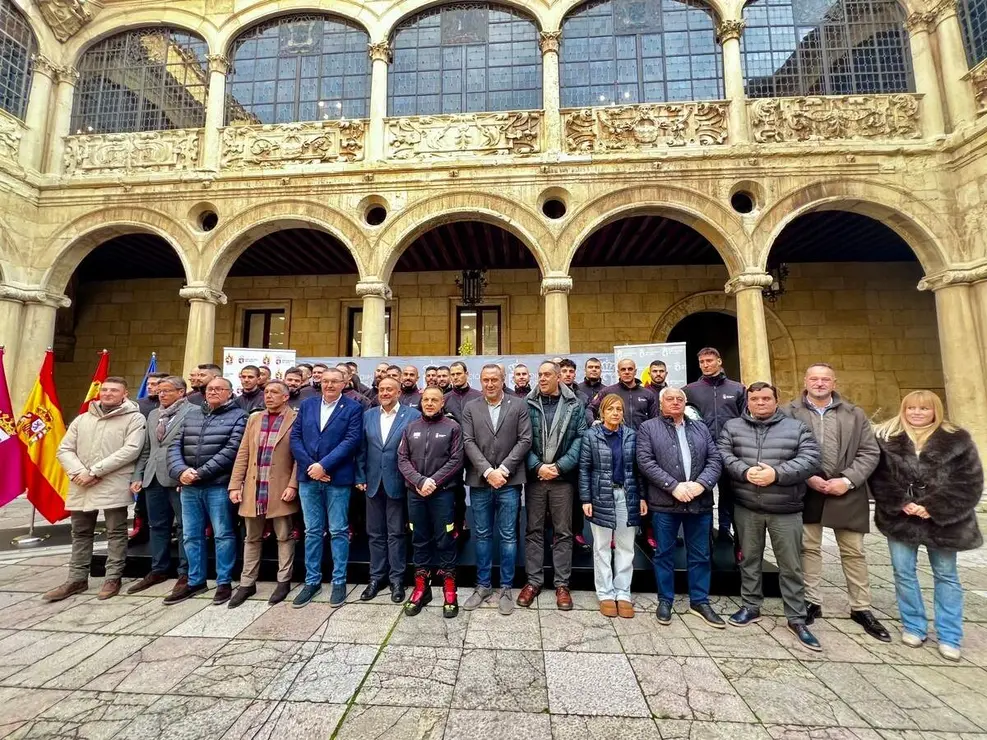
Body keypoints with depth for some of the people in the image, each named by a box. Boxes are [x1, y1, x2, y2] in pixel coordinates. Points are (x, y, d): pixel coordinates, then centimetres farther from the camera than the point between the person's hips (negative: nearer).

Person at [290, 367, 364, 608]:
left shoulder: (353, 408, -2)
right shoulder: (307, 405, 10)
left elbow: (352, 440, -12)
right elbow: (295, 437, 4)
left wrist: (323, 465, -17)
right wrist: (309, 466, -9)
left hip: (338, 478, -3)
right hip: (308, 477, 4)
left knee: (338, 531, 6)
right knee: (312, 532, 13)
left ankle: (339, 582, 19)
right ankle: (312, 581, 26)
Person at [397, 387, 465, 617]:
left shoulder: (452, 427, 0)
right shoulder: (410, 428, 8)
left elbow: (456, 460, -7)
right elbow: (402, 459, 2)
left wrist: (434, 481, -14)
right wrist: (419, 481, -12)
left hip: (443, 492, -3)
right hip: (415, 492, 3)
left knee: (445, 541, 5)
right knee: (420, 541, 13)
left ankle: (449, 591, 18)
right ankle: (421, 588, 27)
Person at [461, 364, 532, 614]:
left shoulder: (518, 405, 1)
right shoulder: (470, 408, 5)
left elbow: (525, 440, -4)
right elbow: (468, 442, -2)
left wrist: (503, 469, -11)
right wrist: (488, 471, -12)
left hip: (509, 481, -1)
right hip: (480, 481, 2)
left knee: (508, 536, 7)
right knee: (482, 535, 12)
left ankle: (506, 588, 22)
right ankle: (483, 585, 27)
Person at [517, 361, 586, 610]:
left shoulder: (574, 406, 1)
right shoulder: (527, 404, 1)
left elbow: (580, 439, -4)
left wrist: (559, 466, -12)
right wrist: (538, 467, -12)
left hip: (563, 477, 0)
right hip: (534, 476, 1)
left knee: (563, 531, 9)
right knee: (533, 530, 9)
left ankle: (562, 584, 22)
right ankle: (533, 581, 23)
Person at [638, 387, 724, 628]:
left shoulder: (701, 428, 14)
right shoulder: (648, 428, 1)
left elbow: (715, 459, 5)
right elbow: (645, 461, -9)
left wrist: (701, 483, -12)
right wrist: (674, 486, -17)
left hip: (700, 502, 4)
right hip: (664, 502, -3)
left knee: (700, 555, 14)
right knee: (664, 554, 9)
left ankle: (700, 602, 29)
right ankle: (665, 601, 24)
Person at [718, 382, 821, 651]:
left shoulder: (797, 428, 1)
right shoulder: (732, 427, 3)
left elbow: (810, 460, -9)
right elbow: (723, 455, -5)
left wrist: (777, 473, -21)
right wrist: (745, 471, -21)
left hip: (786, 510, -1)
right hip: (746, 508, 1)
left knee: (791, 566, 9)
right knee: (749, 560, 14)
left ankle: (797, 619, 24)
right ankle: (751, 607, 29)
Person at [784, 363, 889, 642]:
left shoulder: (854, 414, 6)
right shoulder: (791, 412, -2)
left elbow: (870, 452, 1)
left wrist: (847, 480, -11)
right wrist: (807, 477, -14)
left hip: (846, 492, 2)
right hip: (807, 492, -1)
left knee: (854, 552, 11)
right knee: (809, 548, 9)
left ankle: (861, 608, 27)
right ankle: (811, 602, 22)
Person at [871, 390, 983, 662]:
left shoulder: (957, 439, -1)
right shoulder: (886, 437, 0)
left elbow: (970, 481, -5)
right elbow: (878, 477, -2)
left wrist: (934, 508, -14)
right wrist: (901, 504, -13)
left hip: (941, 520, 0)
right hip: (900, 518, 0)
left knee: (946, 576, 11)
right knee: (904, 573, 7)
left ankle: (949, 637, 24)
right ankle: (913, 627, 23)